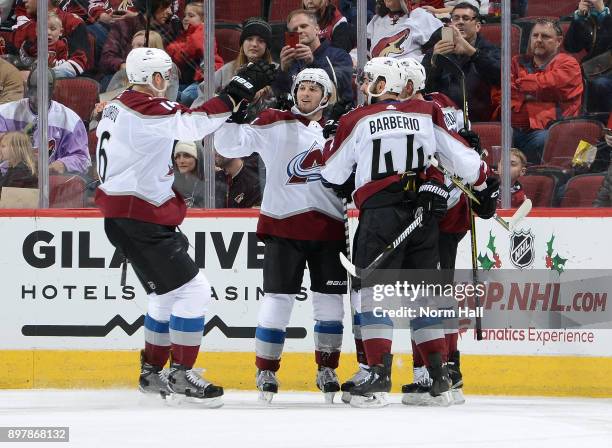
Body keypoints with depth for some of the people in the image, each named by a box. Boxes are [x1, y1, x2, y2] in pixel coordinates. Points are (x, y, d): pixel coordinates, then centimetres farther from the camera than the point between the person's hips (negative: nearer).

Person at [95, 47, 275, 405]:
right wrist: (238, 91, -25)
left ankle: (152, 372, 28)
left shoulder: (117, 107, 13)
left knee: (168, 293, 21)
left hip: (124, 217, 11)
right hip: (139, 218, -11)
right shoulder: (145, 109, -19)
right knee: (192, 290, -8)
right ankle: (181, 375, -6)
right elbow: (194, 124, -27)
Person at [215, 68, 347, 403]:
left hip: (329, 228, 4)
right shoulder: (274, 124, 1)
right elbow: (229, 145, -6)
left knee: (330, 300, 7)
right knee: (278, 298, -4)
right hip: (283, 224, -4)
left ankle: (327, 370, 20)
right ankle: (266, 371, 5)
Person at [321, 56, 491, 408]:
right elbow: (460, 156, 10)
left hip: (380, 211, -4)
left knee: (371, 290, -3)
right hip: (424, 211, 4)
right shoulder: (428, 114, 9)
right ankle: (440, 379, 10)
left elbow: (334, 177, 12)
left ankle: (379, 375, -14)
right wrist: (484, 182, 28)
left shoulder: (356, 121, 3)